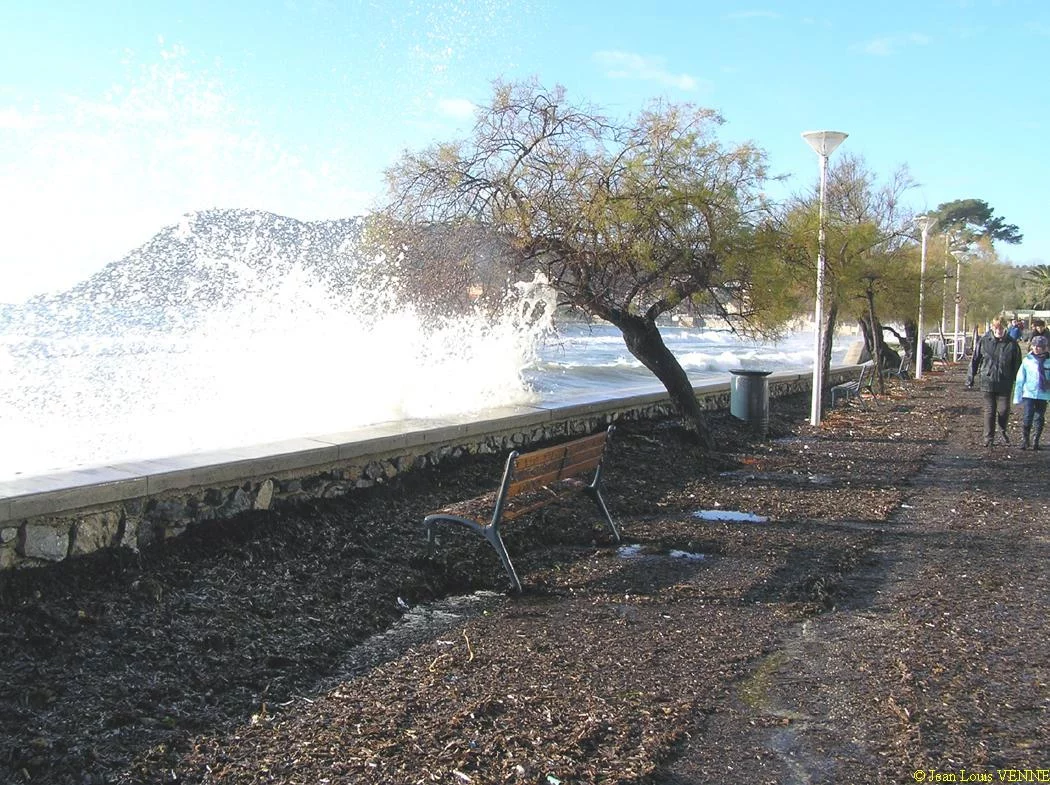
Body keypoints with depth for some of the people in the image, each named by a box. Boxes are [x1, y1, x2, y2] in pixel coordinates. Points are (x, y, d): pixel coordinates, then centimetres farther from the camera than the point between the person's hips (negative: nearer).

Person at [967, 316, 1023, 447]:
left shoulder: (1012, 344, -4)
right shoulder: (984, 341, -4)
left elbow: (1017, 365, 4)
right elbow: (975, 361, 3)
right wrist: (970, 379, 5)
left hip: (1005, 383, 0)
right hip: (987, 381, 0)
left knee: (1004, 409, 0)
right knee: (989, 410, 6)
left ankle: (1003, 431, 29)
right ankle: (989, 438, 17)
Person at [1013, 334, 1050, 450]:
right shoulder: (1027, 360, -2)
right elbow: (1020, 379, 3)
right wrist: (1017, 396, 2)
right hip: (1029, 394, -1)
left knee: (1039, 420, 9)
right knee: (1026, 419, -5)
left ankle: (1035, 442, 19)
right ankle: (1024, 440, 9)